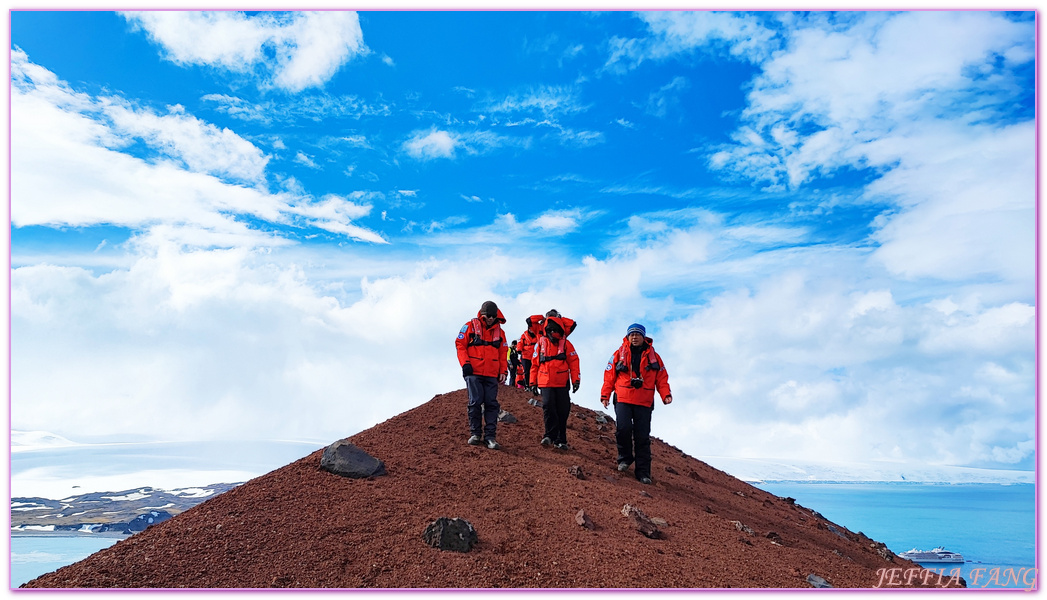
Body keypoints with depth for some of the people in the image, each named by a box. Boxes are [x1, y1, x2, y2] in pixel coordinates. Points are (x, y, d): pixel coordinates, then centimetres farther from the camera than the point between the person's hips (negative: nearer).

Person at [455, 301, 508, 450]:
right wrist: (465, 363, -9)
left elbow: (502, 353, 17)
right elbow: (460, 344, 1)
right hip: (474, 373, -3)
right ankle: (475, 434, 7)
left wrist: (503, 371, 8)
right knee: (475, 403, -4)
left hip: (492, 375, 3)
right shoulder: (470, 327, 4)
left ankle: (490, 436, -1)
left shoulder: (499, 332, 14)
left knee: (492, 404, -3)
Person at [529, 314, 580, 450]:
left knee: (563, 411, 3)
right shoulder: (541, 343, 7)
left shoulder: (566, 344, 5)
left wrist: (576, 380, -4)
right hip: (546, 383, 0)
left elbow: (573, 362, 4)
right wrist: (533, 382, 8)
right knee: (548, 408, -14)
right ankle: (550, 435, -1)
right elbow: (534, 363, 10)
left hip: (562, 383, 0)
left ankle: (560, 440, 11)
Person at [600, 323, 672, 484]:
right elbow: (609, 376, 6)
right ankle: (625, 458, 8)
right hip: (623, 400, -1)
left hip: (644, 403, 1)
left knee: (642, 437, -1)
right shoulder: (619, 354, 8)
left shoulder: (653, 356, 11)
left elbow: (662, 378, 10)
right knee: (623, 428, -18)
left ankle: (643, 472, 5)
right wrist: (605, 394, -3)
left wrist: (666, 394, -5)